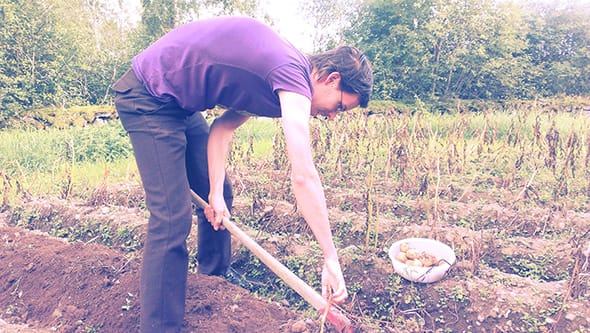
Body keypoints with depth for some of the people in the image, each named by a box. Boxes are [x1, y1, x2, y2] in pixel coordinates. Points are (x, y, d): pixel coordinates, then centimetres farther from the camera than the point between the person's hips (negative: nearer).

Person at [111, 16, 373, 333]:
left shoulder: (277, 77, 5)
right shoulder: (295, 74, -24)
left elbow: (222, 128, 3)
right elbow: (303, 176, -32)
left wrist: (216, 193, -6)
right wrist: (331, 259, -26)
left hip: (179, 105, 10)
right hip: (147, 98, -9)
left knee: (219, 195, 13)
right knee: (172, 218, -13)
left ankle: (214, 282, 31)